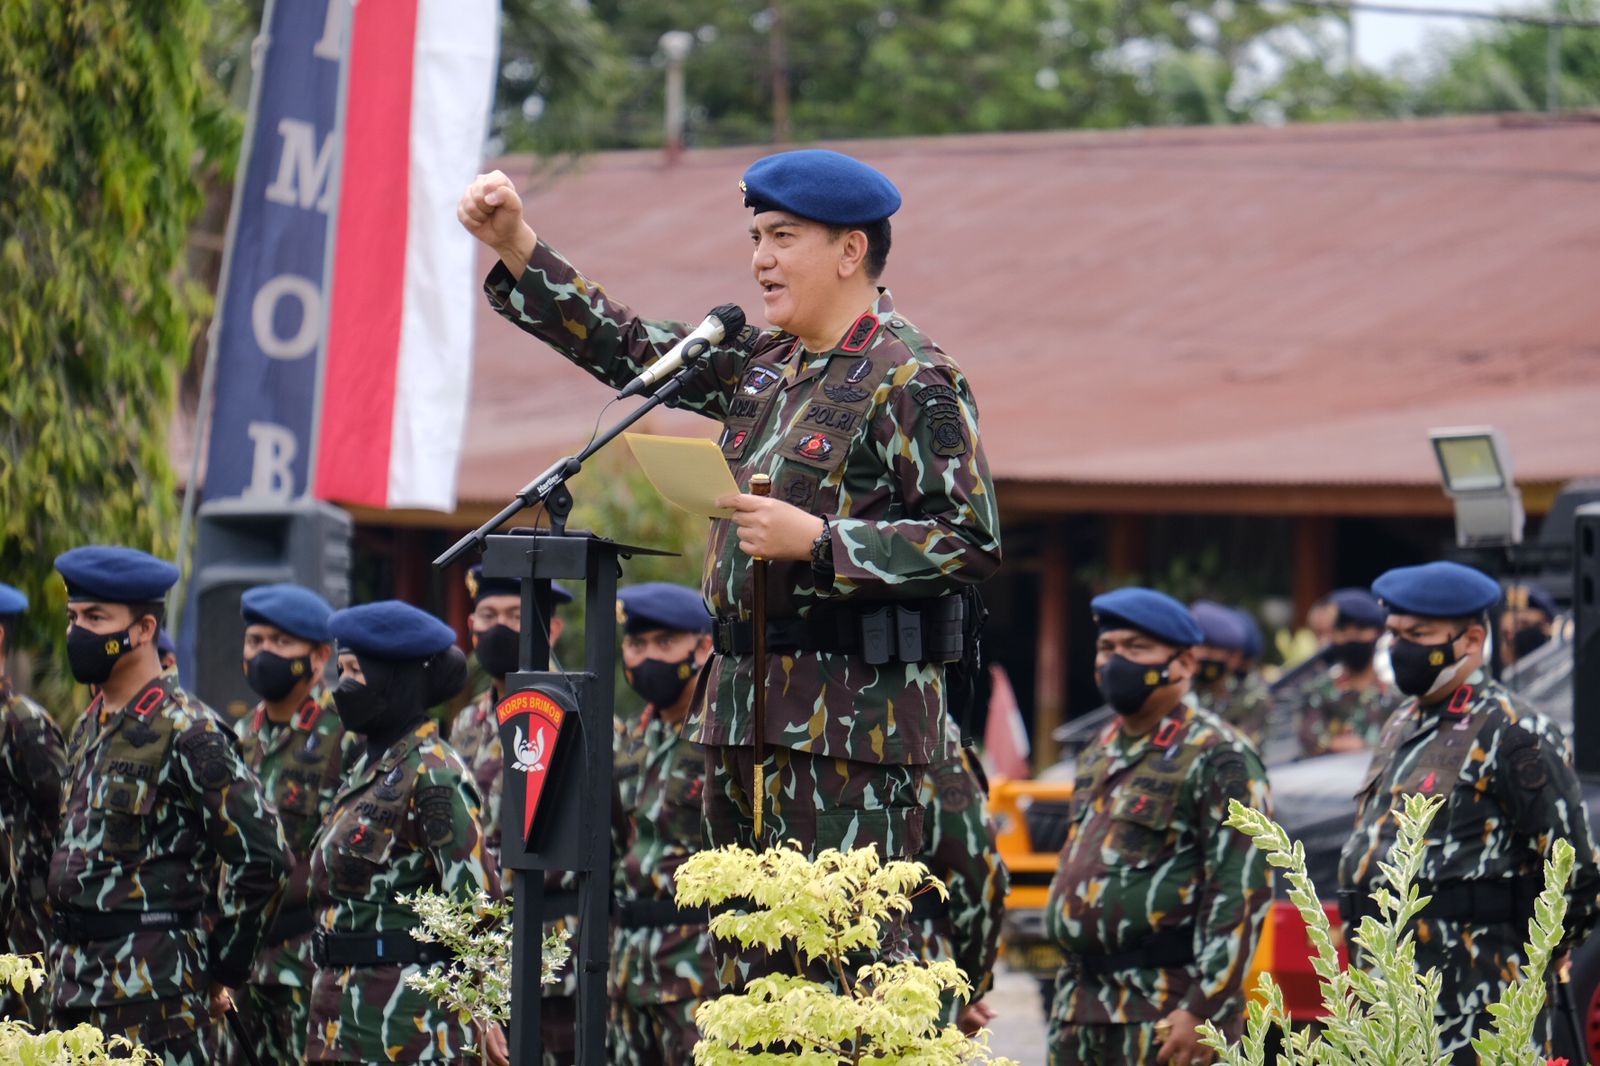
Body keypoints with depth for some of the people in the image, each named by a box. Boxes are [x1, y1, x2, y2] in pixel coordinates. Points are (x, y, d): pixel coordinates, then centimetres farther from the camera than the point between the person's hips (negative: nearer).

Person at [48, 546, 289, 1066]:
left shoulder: (189, 733, -11)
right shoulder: (89, 729, 15)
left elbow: (262, 858, -12)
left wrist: (219, 970, -6)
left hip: (152, 994, -8)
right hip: (74, 982, 8)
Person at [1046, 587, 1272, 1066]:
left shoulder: (1219, 758, -8)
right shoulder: (1101, 755, 18)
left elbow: (1243, 892, -15)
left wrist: (1204, 1010, -21)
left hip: (1163, 1018, -9)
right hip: (1078, 1012, 9)